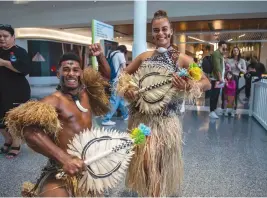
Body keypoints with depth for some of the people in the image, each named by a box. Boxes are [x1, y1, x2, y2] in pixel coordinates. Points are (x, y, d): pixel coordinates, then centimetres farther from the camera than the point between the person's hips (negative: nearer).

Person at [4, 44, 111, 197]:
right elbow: (28, 128, -31)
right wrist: (64, 158, -37)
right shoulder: (54, 101, -13)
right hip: (62, 170, -7)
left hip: (89, 164, 7)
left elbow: (106, 75, 23)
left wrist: (100, 56, 6)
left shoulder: (86, 92, 8)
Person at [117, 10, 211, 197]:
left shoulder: (182, 59, -2)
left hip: (165, 120, -3)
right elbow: (124, 74, 15)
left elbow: (206, 83, -5)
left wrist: (188, 87, -25)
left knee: (160, 163, 6)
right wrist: (125, 88, -6)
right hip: (140, 118, 3)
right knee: (142, 160, 12)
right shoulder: (144, 56, 6)